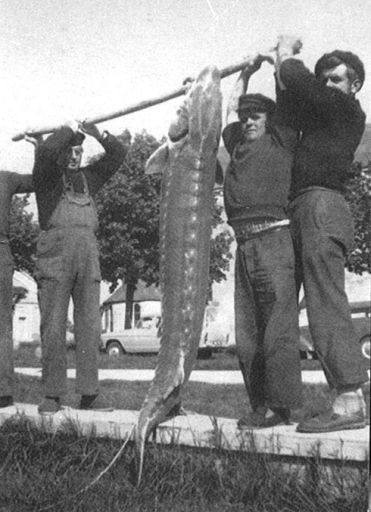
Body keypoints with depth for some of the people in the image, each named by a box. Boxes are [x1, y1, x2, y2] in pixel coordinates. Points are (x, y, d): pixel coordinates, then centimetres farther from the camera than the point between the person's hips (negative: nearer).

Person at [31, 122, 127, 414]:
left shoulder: (89, 178, 23)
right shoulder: (46, 176, 11)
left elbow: (118, 154, 20)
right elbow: (44, 151, -11)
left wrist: (99, 134, 7)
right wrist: (71, 129, -1)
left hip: (88, 254, 4)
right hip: (55, 252, -4)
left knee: (89, 325, -1)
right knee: (53, 326, -5)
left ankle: (89, 393, 2)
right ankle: (52, 395, 0)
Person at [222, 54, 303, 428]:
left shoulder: (281, 141, 10)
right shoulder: (239, 145, 24)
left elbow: (286, 99, 14)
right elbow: (231, 107, 39)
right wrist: (246, 72, 41)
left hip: (273, 239, -6)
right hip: (244, 244, 6)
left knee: (277, 327, -8)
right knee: (246, 333, 5)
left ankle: (281, 405, -5)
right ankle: (260, 404, 11)